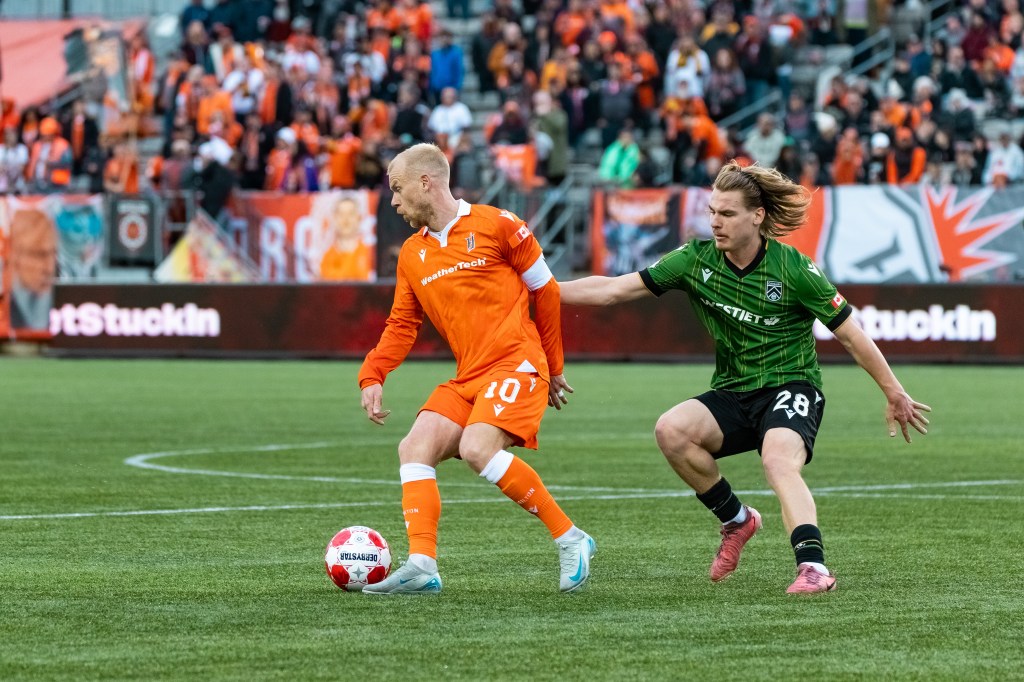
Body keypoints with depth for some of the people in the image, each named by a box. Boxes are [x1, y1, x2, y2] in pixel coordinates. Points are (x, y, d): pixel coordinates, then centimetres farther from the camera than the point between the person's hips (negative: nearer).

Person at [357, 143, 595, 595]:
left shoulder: (495, 226, -4)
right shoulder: (412, 255, 15)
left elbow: (545, 290, 3)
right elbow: (402, 326, 18)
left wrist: (553, 367, 8)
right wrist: (372, 377, 0)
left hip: (515, 366, -7)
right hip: (466, 379, 7)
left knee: (477, 449, -27)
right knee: (414, 448, -12)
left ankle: (570, 539, -16)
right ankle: (422, 566, -17)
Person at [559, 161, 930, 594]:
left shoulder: (792, 268, -12)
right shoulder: (697, 259, -3)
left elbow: (850, 335, -4)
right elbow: (614, 289, -2)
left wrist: (894, 394, 0)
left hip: (790, 387, -4)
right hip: (732, 394, 5)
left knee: (779, 461, -35)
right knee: (671, 430, -24)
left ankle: (813, 566, -46)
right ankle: (735, 519, -3)